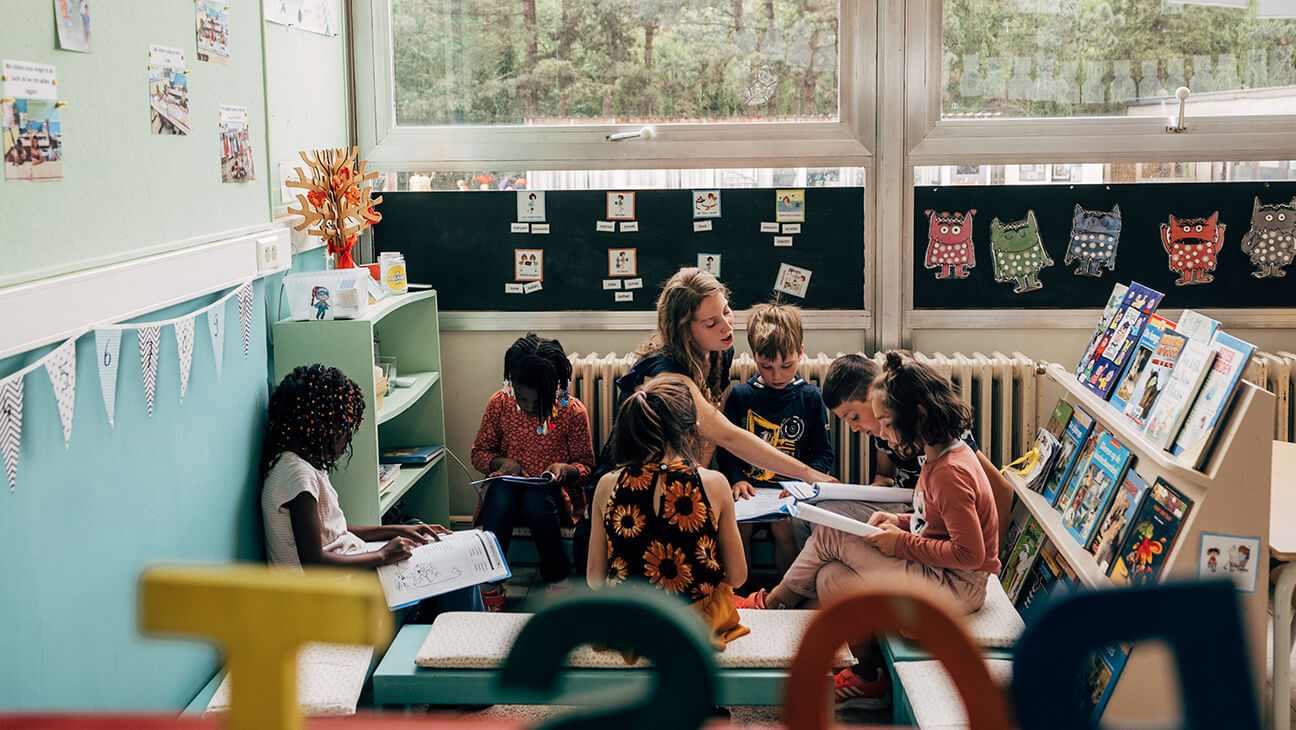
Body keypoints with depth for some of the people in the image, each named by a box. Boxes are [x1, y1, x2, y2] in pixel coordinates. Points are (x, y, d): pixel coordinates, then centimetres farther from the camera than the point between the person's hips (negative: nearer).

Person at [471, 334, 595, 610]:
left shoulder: (573, 411, -7)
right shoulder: (499, 402, -2)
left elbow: (586, 464, 2)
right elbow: (479, 452, 8)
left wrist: (565, 469, -21)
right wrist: (500, 462, -14)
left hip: (556, 493, -1)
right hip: (509, 487, 2)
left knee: (537, 500, -36)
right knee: (501, 493, -34)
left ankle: (557, 577, -15)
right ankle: (490, 584, -23)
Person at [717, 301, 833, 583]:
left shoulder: (810, 397, 5)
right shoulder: (740, 396, 6)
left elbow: (824, 453, 9)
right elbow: (726, 449, 11)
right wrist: (736, 479, -8)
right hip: (749, 488, 1)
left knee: (784, 527, -27)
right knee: (737, 525, -26)